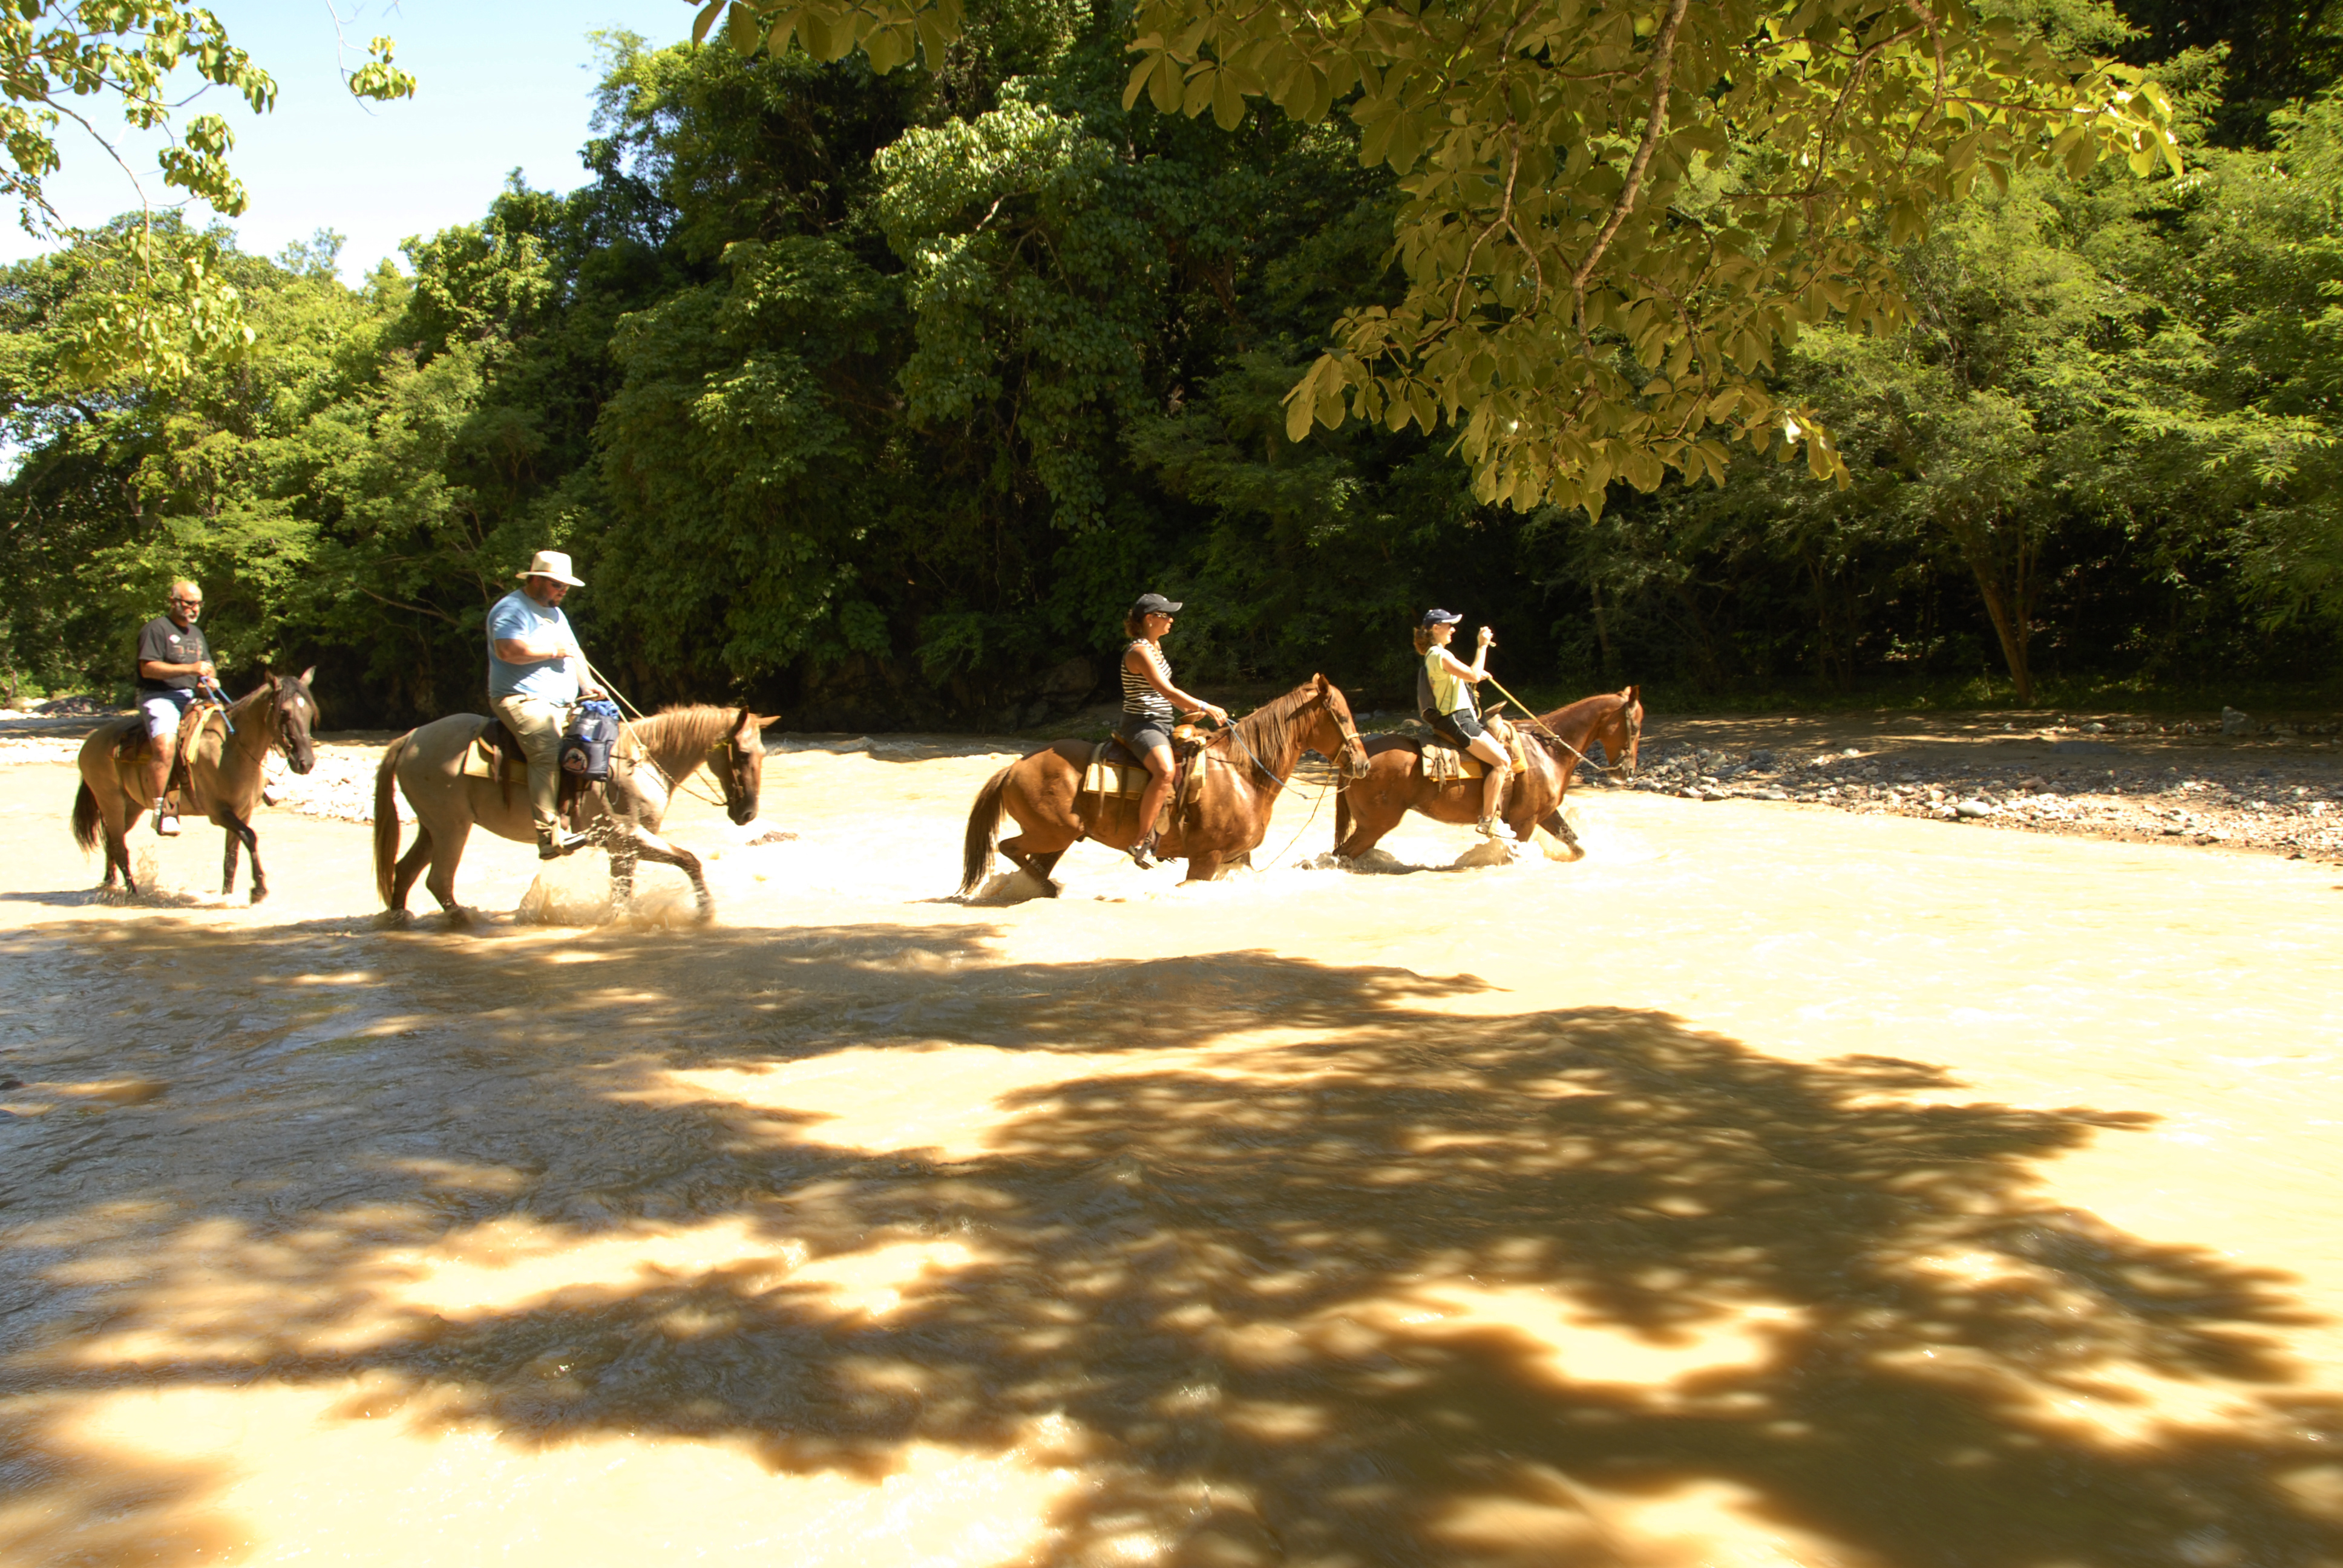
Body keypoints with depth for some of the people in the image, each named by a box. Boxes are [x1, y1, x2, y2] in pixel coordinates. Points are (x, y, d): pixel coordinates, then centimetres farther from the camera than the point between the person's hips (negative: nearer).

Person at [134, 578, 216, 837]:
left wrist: (210, 679, 2)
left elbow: (208, 668, 28)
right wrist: (190, 669, -21)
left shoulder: (196, 632, 22)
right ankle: (162, 809, -25)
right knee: (165, 746, -29)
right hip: (160, 697, -8)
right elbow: (148, 668, -15)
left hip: (192, 698, 8)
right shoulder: (156, 629, -4)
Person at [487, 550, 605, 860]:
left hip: (565, 705, 10)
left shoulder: (555, 613, 25)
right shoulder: (512, 608, -6)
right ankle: (549, 836, -40)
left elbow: (574, 651, 27)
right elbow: (508, 650, -23)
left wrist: (586, 684, 7)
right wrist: (554, 651, -12)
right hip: (523, 701, -10)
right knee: (548, 747, -31)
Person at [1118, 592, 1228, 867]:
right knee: (1165, 771, -36)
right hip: (1142, 726, -11)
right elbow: (1166, 690, -23)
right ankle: (1143, 841, -32)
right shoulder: (1140, 651, -16)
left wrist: (1189, 709, 9)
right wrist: (1205, 707, -19)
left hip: (1163, 724, 11)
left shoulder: (1155, 645, 15)